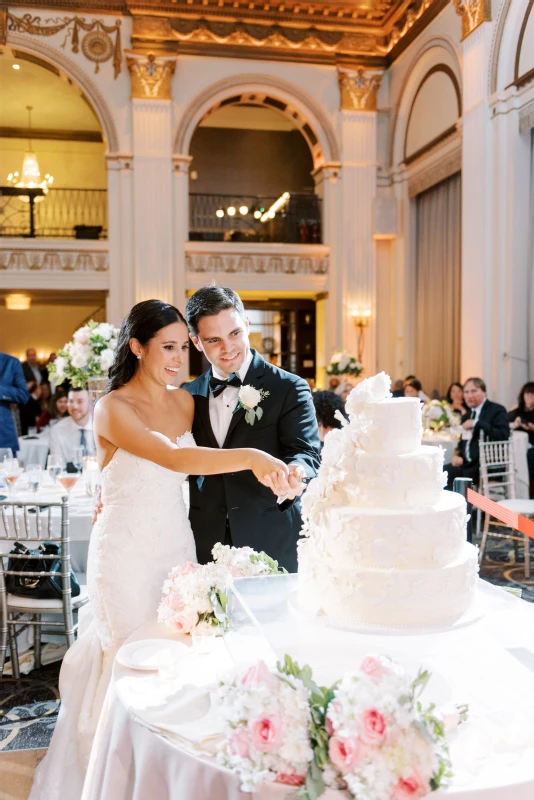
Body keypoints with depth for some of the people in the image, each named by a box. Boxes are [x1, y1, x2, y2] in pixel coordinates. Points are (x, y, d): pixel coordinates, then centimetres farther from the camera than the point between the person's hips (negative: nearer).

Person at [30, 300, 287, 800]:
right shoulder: (113, 409, -15)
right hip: (127, 554, -5)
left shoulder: (185, 402, 5)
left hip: (176, 545, 6)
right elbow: (174, 459, -30)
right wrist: (250, 457, -39)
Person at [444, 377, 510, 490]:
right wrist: (457, 454, 3)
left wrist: (477, 423, -18)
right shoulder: (467, 415, 20)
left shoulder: (497, 410, -1)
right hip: (466, 463, 7)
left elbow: (504, 435, -16)